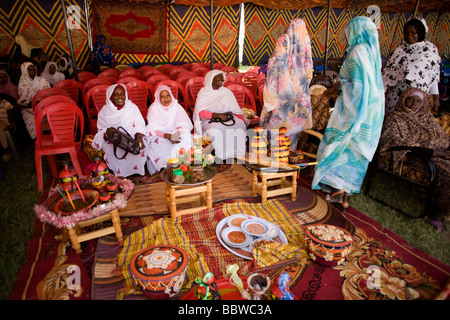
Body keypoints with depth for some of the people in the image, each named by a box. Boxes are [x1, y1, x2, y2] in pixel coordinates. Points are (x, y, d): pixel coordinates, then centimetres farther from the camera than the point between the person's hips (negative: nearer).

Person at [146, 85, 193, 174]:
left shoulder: (176, 107, 0)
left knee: (186, 138, -29)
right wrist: (166, 136, -31)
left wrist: (177, 134, -32)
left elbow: (185, 124, -9)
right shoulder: (153, 108, -5)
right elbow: (152, 128, -13)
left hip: (174, 133, 2)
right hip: (158, 136, -2)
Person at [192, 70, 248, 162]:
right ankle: (222, 158, -25)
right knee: (217, 131, -37)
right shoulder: (203, 93, 4)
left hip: (228, 119, 3)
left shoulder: (227, 92, 13)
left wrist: (244, 123, -9)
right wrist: (219, 115, -21)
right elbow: (201, 113, -10)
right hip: (210, 121, -3)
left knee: (239, 125, -28)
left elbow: (237, 111, 8)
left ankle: (238, 155, -21)